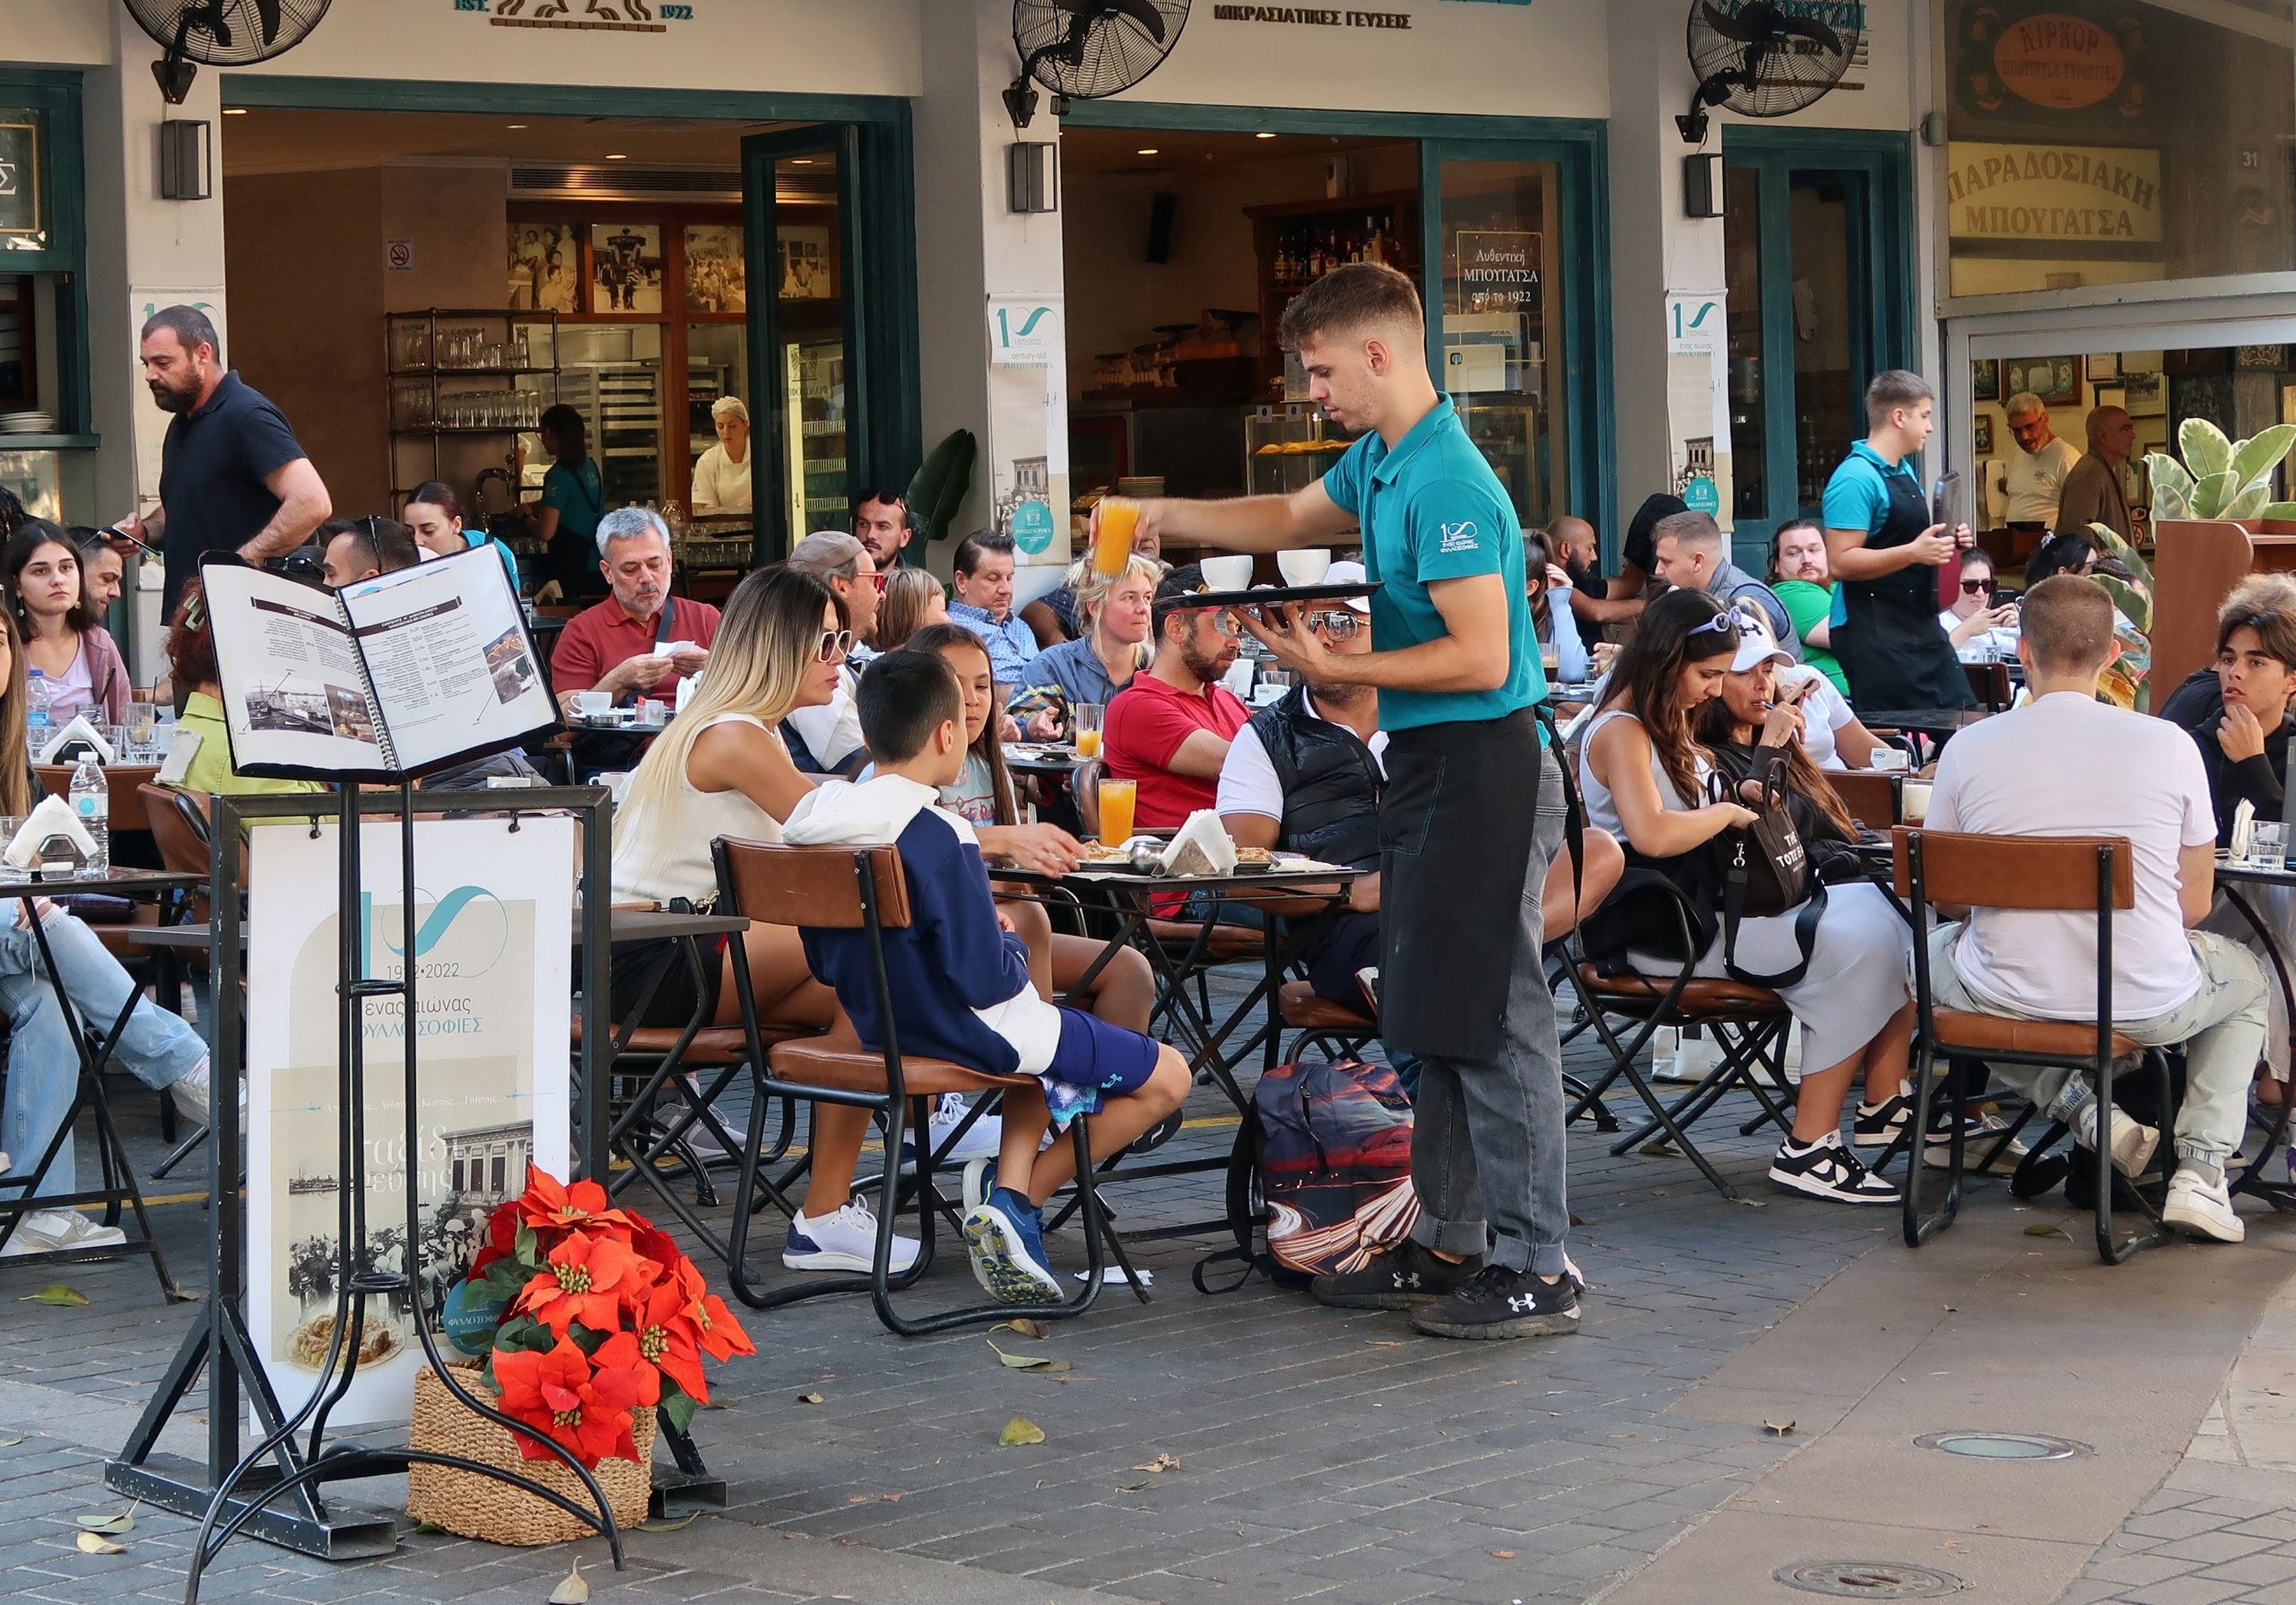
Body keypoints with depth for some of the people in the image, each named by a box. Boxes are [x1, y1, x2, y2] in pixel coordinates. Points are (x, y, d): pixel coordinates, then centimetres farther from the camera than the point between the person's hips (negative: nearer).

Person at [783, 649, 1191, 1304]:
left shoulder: (818, 820, -2)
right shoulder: (939, 838, -25)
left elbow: (824, 964, 8)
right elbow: (987, 982, -25)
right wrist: (1011, 944, -2)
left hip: (879, 1026, 8)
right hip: (971, 1032, -8)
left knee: (1039, 1030, 36)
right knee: (1166, 1077, 6)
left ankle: (1010, 1189, 13)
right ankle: (1025, 1195, 4)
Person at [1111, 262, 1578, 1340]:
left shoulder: (1445, 485, -20)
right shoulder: (1379, 462, 11)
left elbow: (1481, 659, -24)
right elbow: (1290, 519, 31)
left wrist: (1335, 670, -18)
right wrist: (1161, 516, 23)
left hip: (1482, 770, -10)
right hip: (1427, 767, 10)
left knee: (1493, 1020, -7)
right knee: (1435, 1019, 14)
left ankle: (1537, 1271, -3)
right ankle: (1450, 1244, 22)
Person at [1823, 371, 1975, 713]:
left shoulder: (1905, 470, 16)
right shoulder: (1856, 477, -15)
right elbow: (1840, 562, -22)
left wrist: (1945, 543, 12)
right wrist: (1913, 552, -27)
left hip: (1920, 625, 10)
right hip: (1875, 634, -10)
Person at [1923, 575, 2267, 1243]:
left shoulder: (1968, 748, -6)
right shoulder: (2169, 744, -7)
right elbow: (2195, 904, -1)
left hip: (2009, 999, 0)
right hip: (2149, 1006, 0)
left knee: (1934, 945, 36)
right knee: (2246, 975, 35)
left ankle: (2078, 1106, 16)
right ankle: (2201, 1168, 14)